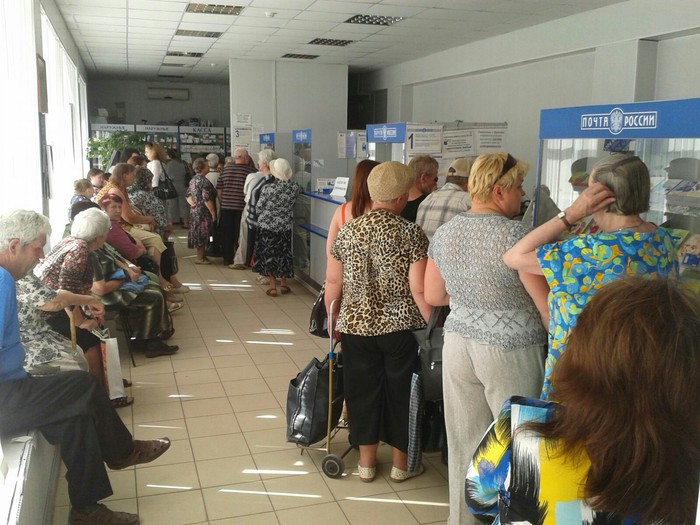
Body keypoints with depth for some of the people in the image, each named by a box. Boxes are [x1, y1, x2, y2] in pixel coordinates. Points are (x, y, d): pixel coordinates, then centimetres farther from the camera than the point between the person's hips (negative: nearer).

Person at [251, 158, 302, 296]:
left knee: (268, 254, 9)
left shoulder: (268, 189, -19)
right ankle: (283, 284, 25)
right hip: (285, 227, 3)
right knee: (283, 254, 17)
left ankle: (273, 286, 10)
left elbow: (259, 208, -9)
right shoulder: (294, 188, -10)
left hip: (266, 226, -3)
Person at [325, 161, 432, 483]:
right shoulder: (412, 234, -11)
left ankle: (367, 462, 29)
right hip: (401, 327, -2)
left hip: (356, 325, 3)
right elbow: (419, 290, -15)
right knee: (401, 392, 13)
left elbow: (332, 284, 2)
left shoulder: (347, 232, -1)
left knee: (362, 391, 15)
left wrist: (333, 321, 15)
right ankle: (401, 464, 28)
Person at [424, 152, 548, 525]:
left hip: (458, 345, 6)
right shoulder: (515, 234, -17)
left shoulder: (443, 233, 1)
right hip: (510, 351, -5)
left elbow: (433, 296, 10)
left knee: (464, 442, 16)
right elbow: (544, 301, -13)